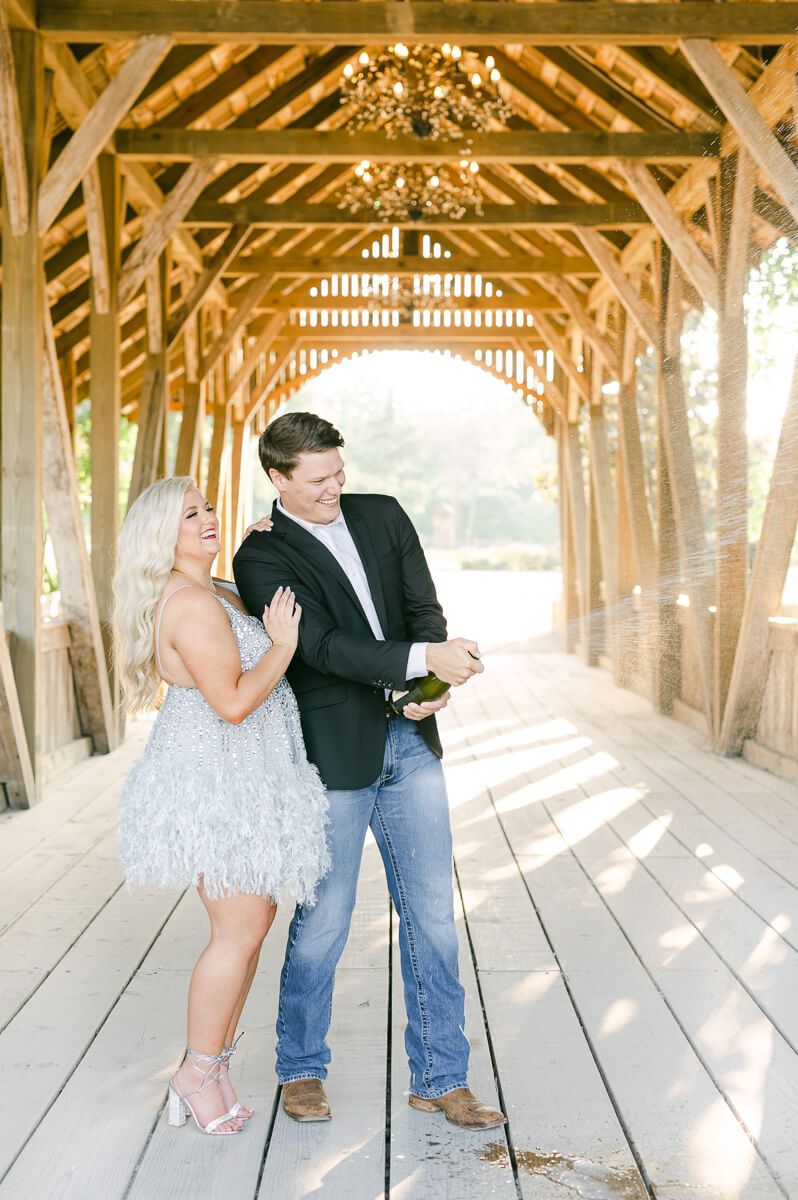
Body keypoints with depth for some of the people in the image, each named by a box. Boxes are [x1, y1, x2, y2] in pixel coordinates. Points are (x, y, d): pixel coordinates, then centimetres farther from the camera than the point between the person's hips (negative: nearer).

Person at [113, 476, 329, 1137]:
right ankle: (199, 1073, 10)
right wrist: (283, 644, -16)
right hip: (217, 786, -10)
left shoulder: (216, 594, 13)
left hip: (237, 782, 10)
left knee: (254, 920, 13)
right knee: (241, 930, -4)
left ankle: (214, 1059, 23)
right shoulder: (192, 605, -19)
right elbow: (233, 702, -25)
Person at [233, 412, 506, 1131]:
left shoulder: (384, 516, 9)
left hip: (411, 740, 5)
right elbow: (322, 645, -19)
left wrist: (434, 686, -15)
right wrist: (425, 658, -30)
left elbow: (424, 607, 5)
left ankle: (440, 1077, 20)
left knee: (432, 912, 8)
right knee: (323, 922, 6)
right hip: (333, 752, -4)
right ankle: (301, 1068, 28)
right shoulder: (262, 559, -7)